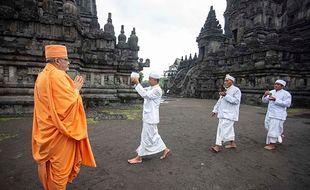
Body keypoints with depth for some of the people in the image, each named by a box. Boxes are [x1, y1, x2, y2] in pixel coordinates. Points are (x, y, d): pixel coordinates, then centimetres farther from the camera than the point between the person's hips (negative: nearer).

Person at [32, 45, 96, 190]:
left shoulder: (42, 76, 9)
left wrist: (71, 87, 11)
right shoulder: (57, 76, -21)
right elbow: (69, 103, -26)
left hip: (46, 129, 10)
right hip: (59, 129, -10)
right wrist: (76, 89, -11)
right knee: (60, 165, 7)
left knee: (48, 162, 25)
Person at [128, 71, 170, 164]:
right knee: (153, 136, 20)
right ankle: (165, 149, 34)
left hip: (151, 118, -10)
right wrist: (135, 83, -1)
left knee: (146, 137, 2)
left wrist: (137, 83, -25)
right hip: (148, 117, 10)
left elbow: (144, 94, -28)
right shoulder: (151, 88, 11)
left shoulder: (157, 90, -19)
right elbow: (143, 90, 13)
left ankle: (139, 158, 15)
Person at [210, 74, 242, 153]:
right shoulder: (225, 90, 17)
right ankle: (232, 143, 28)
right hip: (223, 113, 8)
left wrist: (226, 95, -25)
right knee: (229, 129, 15)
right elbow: (219, 101, 21)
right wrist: (215, 110, 20)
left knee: (224, 129, -12)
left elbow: (236, 101, -20)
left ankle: (218, 146, -11)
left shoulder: (236, 90, -8)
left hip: (229, 114, -8)